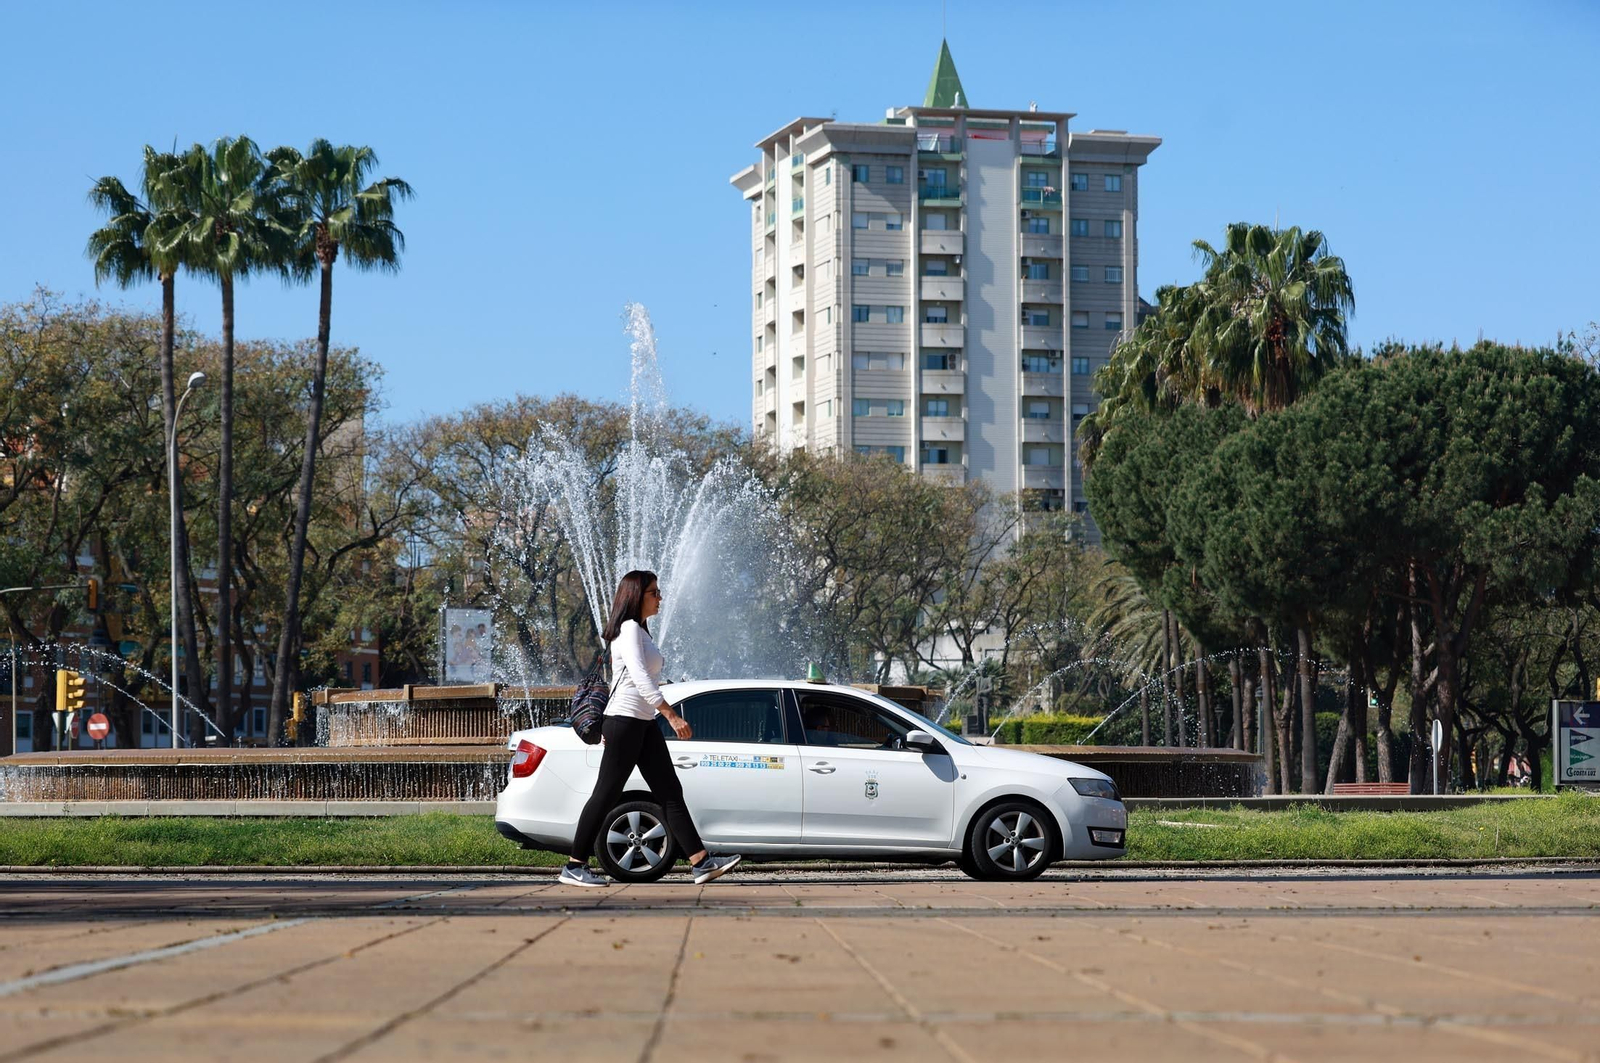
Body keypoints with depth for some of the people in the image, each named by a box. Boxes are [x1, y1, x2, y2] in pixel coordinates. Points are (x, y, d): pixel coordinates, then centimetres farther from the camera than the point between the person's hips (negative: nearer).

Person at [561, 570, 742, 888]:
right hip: (625, 721, -10)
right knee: (606, 794, -6)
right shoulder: (629, 629, -11)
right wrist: (672, 715, -28)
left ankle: (701, 862, -3)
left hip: (644, 724, 10)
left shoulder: (640, 631, 19)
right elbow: (639, 677, -23)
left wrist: (608, 726, 23)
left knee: (670, 793, 2)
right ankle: (574, 867, 0)